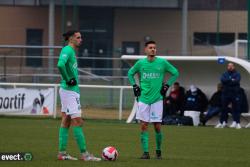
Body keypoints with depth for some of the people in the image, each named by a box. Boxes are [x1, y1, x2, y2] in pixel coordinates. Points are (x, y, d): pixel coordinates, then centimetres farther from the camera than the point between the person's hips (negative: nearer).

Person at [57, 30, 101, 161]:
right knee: (77, 122, -7)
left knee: (66, 121, 10)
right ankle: (84, 154, -6)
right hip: (70, 90, -10)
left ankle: (62, 153, 12)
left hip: (72, 90, 10)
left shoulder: (72, 51, 16)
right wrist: (68, 80, -22)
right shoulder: (67, 50, -14)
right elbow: (60, 64, -32)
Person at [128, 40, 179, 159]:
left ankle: (158, 151, 17)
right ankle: (145, 152, 1)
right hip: (143, 99, 1)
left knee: (157, 126, -1)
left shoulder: (162, 63, -1)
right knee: (144, 126, -3)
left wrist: (167, 85, 4)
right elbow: (130, 73, 20)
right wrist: (134, 86, 9)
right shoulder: (140, 63, 3)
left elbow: (175, 73, 11)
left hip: (157, 99, -1)